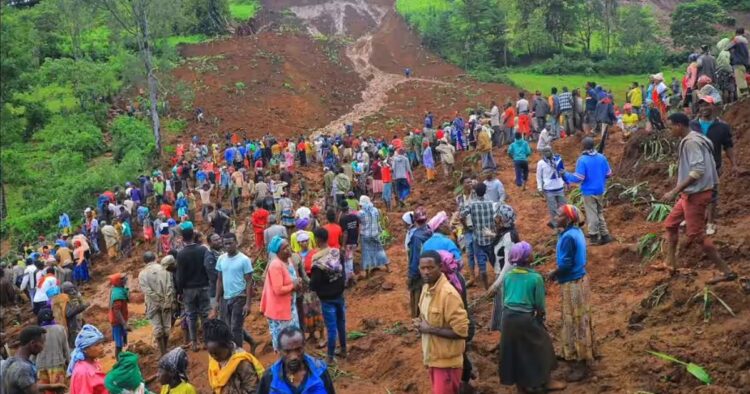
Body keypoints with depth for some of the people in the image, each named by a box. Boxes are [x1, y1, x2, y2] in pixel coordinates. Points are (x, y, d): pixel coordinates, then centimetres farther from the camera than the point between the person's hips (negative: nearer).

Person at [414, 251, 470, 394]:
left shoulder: (448, 294, -24)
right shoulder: (426, 288, 3)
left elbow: (461, 331, -25)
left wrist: (430, 329, -22)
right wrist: (421, 324, -1)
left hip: (446, 361, -8)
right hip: (432, 357, 9)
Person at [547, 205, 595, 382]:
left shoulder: (568, 237, -24)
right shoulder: (576, 232, 6)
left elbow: (565, 264, -24)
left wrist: (552, 274, -7)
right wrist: (558, 273, 12)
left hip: (572, 284, -10)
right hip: (579, 279, 10)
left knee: (576, 322, 0)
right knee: (580, 321, 19)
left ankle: (581, 363, 10)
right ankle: (584, 358, 32)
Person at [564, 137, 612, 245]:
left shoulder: (582, 160, -19)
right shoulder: (602, 157, -3)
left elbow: (578, 178, -21)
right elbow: (608, 174, 4)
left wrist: (566, 175, -6)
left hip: (589, 192, -5)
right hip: (600, 190, 5)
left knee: (592, 214, 6)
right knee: (600, 213, 19)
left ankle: (594, 236, 13)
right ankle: (604, 235, 22)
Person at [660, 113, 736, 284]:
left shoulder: (691, 142, -19)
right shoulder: (691, 140, 11)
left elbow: (698, 171, -27)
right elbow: (697, 167, 15)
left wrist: (675, 191, -26)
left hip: (696, 193, -11)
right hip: (691, 193, 11)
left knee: (696, 234, -6)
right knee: (671, 224, 17)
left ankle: (726, 271, 0)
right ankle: (670, 264, 25)